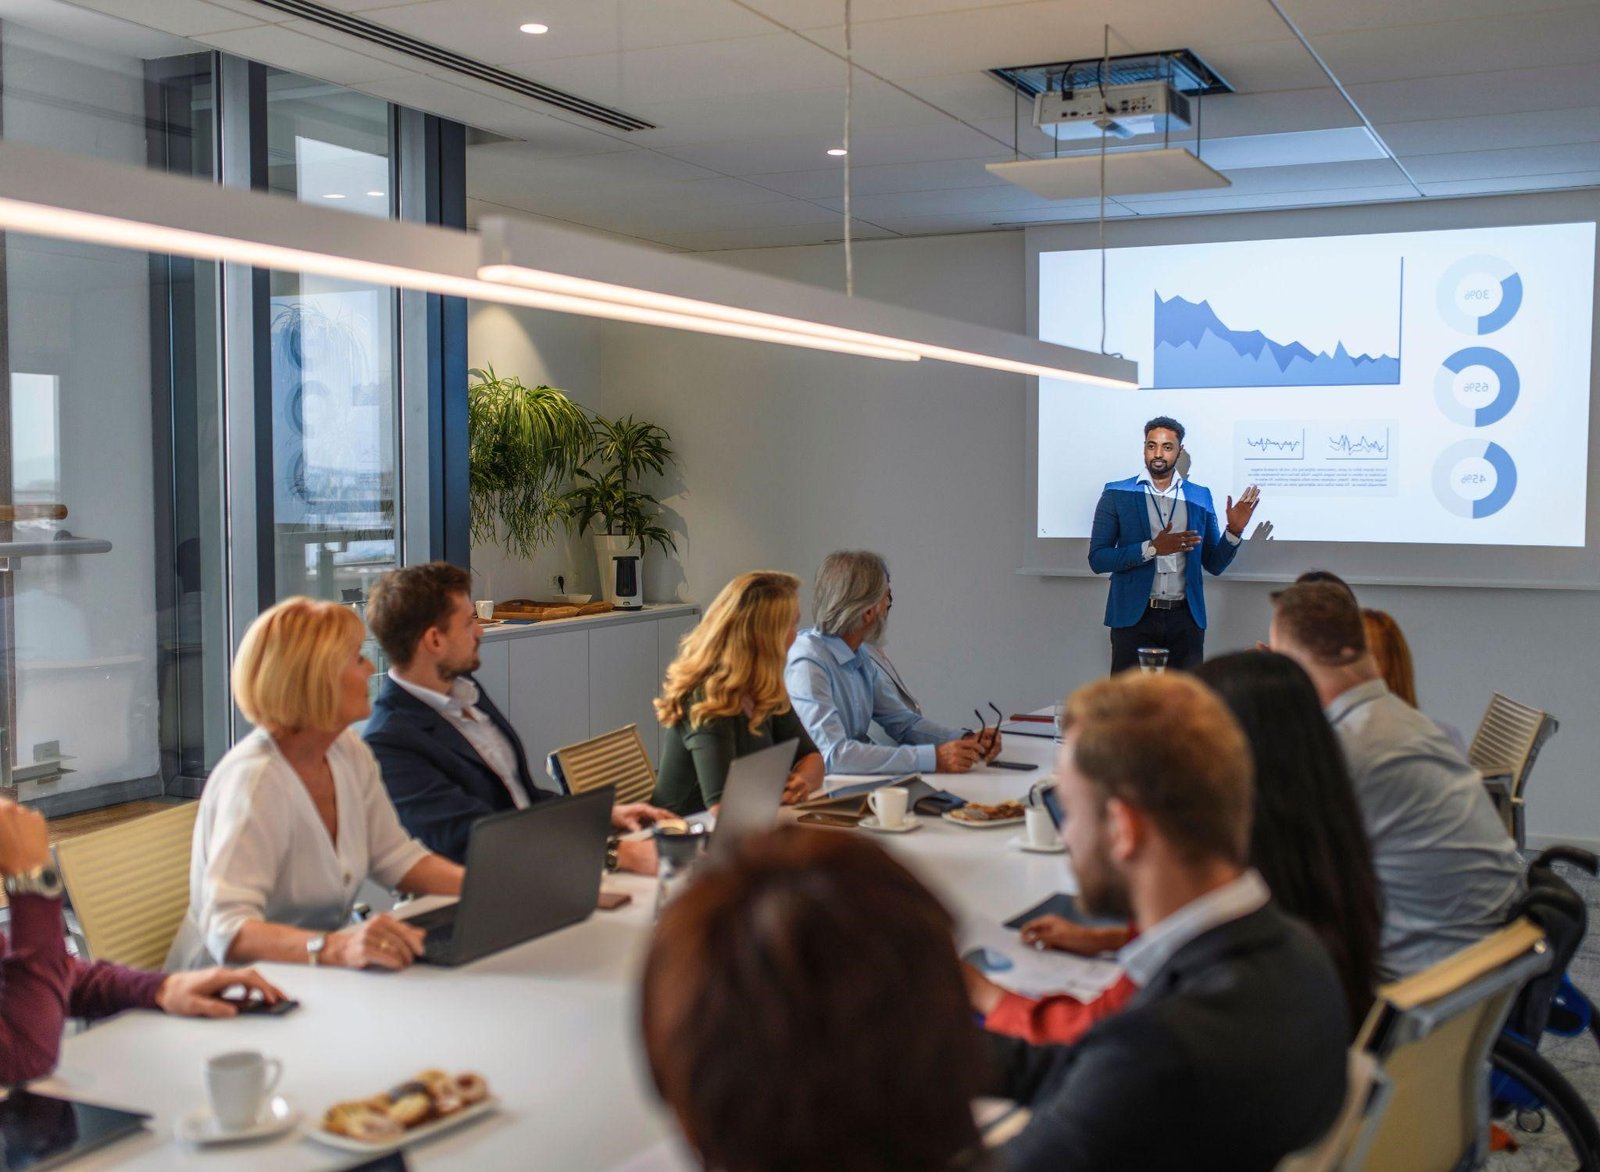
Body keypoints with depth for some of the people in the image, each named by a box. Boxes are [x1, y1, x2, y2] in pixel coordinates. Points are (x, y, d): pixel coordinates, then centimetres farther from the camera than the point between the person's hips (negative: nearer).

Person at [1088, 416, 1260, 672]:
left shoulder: (1200, 497, 10)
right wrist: (1152, 548, -16)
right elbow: (1097, 559, -5)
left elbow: (1214, 564, 14)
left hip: (1185, 621, 2)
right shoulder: (1117, 494, 2)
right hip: (1134, 618, -2)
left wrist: (1234, 530, -4)